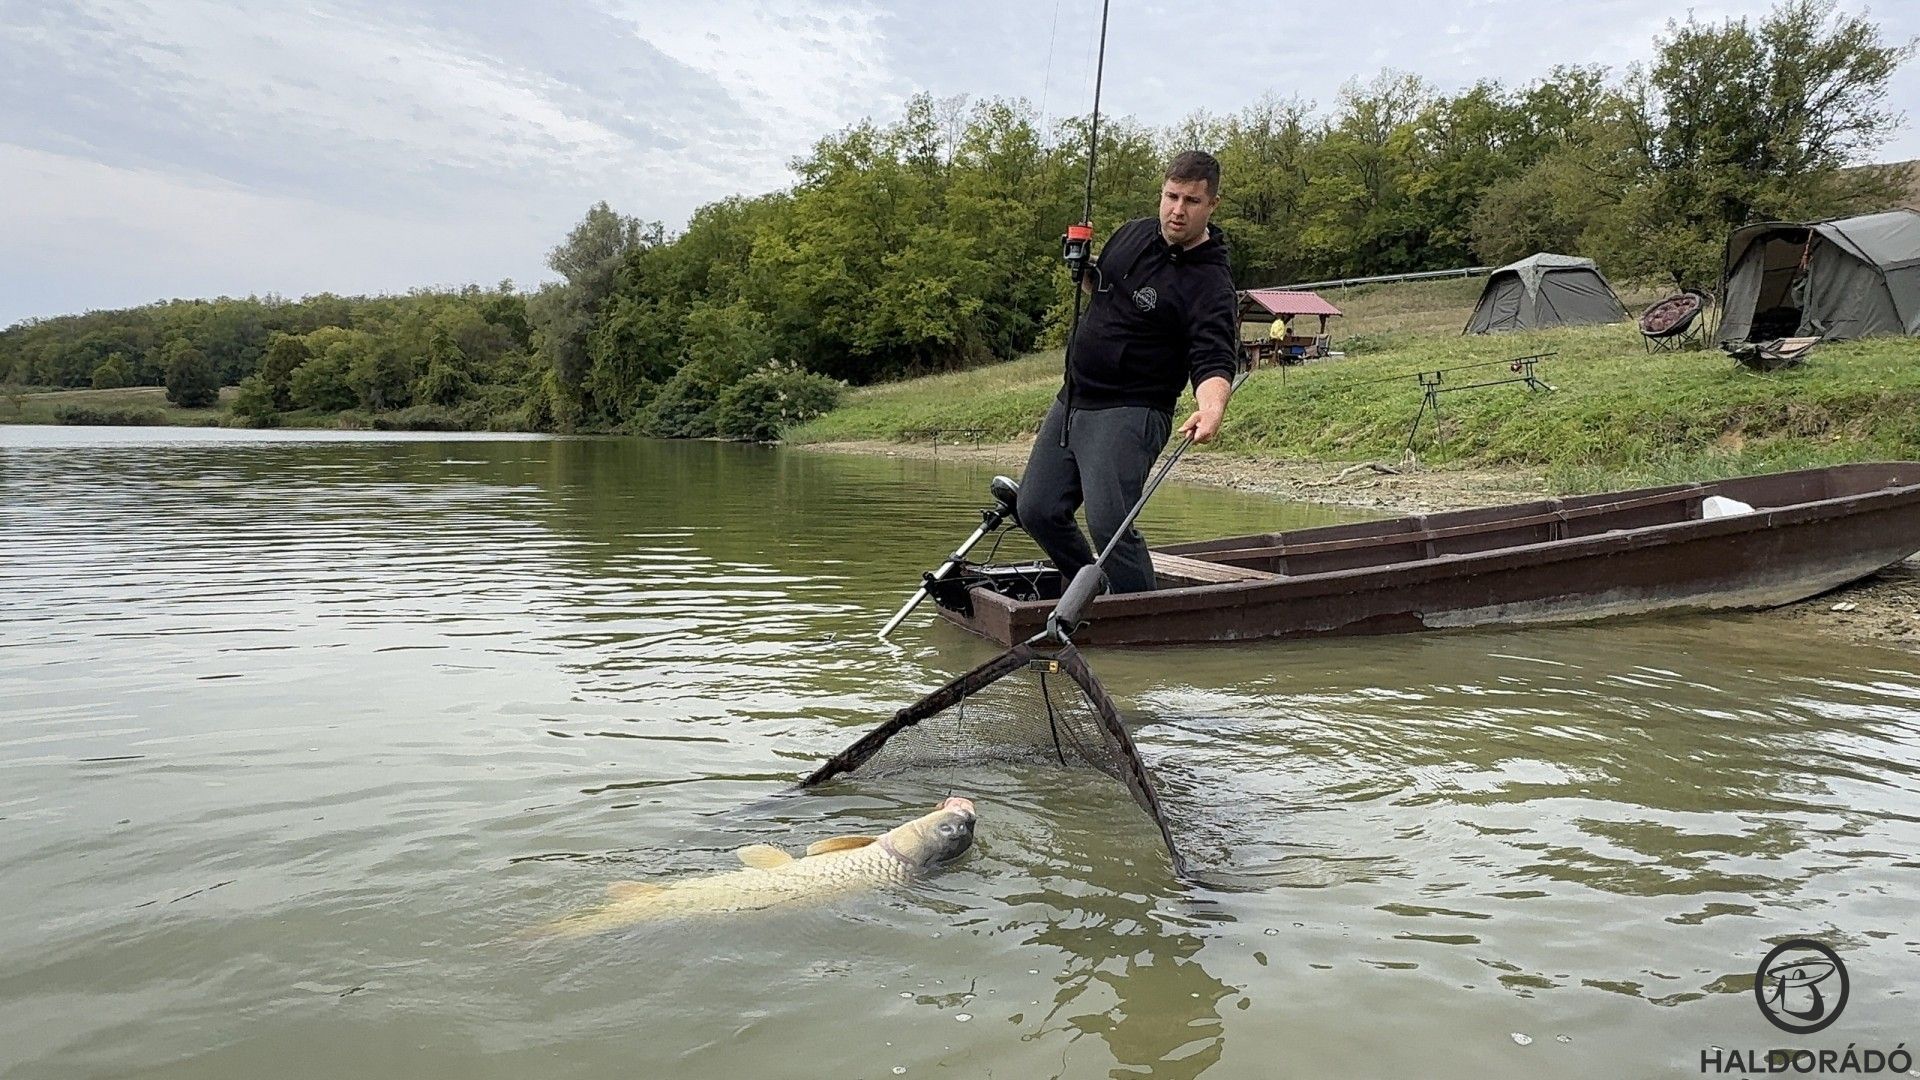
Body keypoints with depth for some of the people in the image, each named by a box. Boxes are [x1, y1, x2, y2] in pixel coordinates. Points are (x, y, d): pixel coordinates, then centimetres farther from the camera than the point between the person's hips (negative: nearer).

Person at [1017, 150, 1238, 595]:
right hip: (1071, 401, 8)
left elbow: (1214, 362, -25)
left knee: (1108, 522, -23)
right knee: (1037, 511, 10)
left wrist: (1211, 408, -47)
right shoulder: (1133, 233, 8)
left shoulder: (1210, 283, -14)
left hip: (1129, 412, -8)